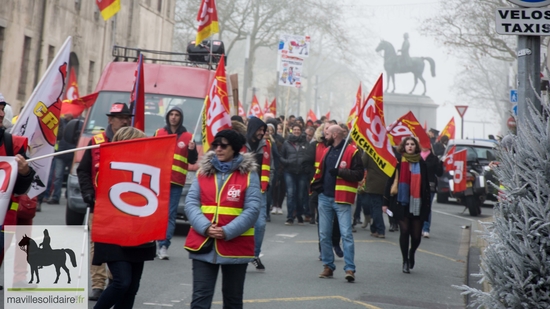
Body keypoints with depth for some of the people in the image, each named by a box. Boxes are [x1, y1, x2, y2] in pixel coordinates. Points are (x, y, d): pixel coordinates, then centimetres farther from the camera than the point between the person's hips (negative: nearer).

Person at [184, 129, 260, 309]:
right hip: (203, 244, 2)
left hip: (236, 245, -1)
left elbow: (252, 210, -9)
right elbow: (191, 203, 0)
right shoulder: (203, 171, 7)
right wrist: (205, 227, -17)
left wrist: (227, 232, -19)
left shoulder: (248, 174, -2)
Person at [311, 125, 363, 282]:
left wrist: (340, 172, -21)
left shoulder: (352, 151, -7)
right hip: (325, 198, 7)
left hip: (342, 199, -7)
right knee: (324, 234, 8)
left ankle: (350, 269, -7)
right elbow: (320, 171, 25)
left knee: (346, 234, -9)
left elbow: (359, 174, -13)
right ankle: (328, 266, 18)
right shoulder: (327, 151, 15)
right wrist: (316, 185, 9)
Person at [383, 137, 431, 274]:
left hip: (418, 204, 1)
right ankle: (405, 261, 9)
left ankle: (411, 253, 33)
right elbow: (390, 182, 1)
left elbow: (426, 185, 9)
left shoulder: (422, 164, 6)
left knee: (416, 235, 2)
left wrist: (427, 204, 6)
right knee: (404, 231, -6)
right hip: (402, 203, -1)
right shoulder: (398, 162, 0)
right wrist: (386, 202, -2)